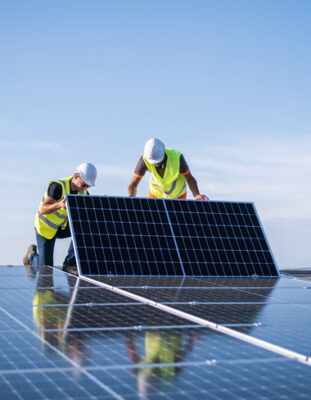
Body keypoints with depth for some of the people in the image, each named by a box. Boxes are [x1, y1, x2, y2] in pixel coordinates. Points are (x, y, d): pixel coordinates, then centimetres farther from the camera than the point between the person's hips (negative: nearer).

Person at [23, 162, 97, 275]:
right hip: (45, 227, -5)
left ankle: (69, 264, -12)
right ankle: (32, 255, 30)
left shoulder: (83, 192, -9)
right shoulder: (58, 186, -29)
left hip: (62, 227, 5)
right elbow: (43, 209, -34)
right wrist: (59, 205, -54)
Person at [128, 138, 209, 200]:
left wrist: (197, 195, -38)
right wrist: (131, 197, -49)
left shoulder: (176, 157, -35)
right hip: (156, 192, 1)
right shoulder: (144, 159, -32)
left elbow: (190, 178, -20)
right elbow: (133, 185, -26)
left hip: (178, 193, -1)